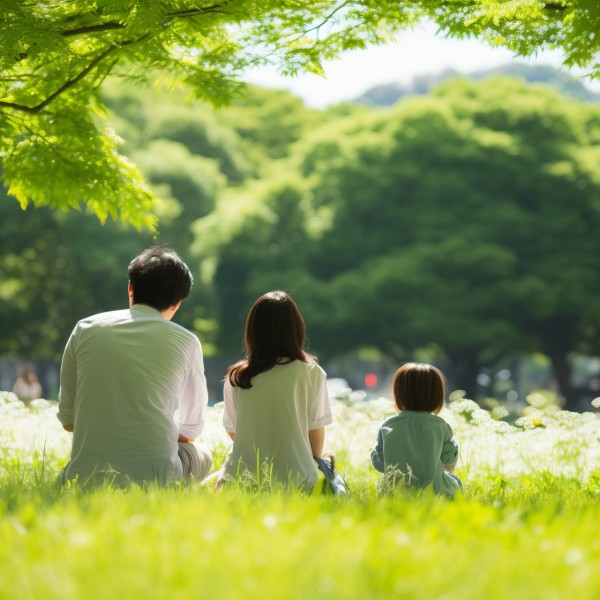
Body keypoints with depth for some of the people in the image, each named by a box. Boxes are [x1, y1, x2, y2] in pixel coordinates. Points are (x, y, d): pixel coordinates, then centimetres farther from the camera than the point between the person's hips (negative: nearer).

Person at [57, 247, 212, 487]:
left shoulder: (85, 329, 7)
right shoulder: (186, 342, 3)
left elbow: (68, 420, 13)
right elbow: (190, 431, 15)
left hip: (85, 476, 4)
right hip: (153, 478, -4)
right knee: (201, 455, 29)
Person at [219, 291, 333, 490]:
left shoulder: (236, 377, 2)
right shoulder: (312, 373, -3)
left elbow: (232, 431, 10)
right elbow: (316, 431, 3)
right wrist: (315, 463, 22)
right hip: (294, 479, -3)